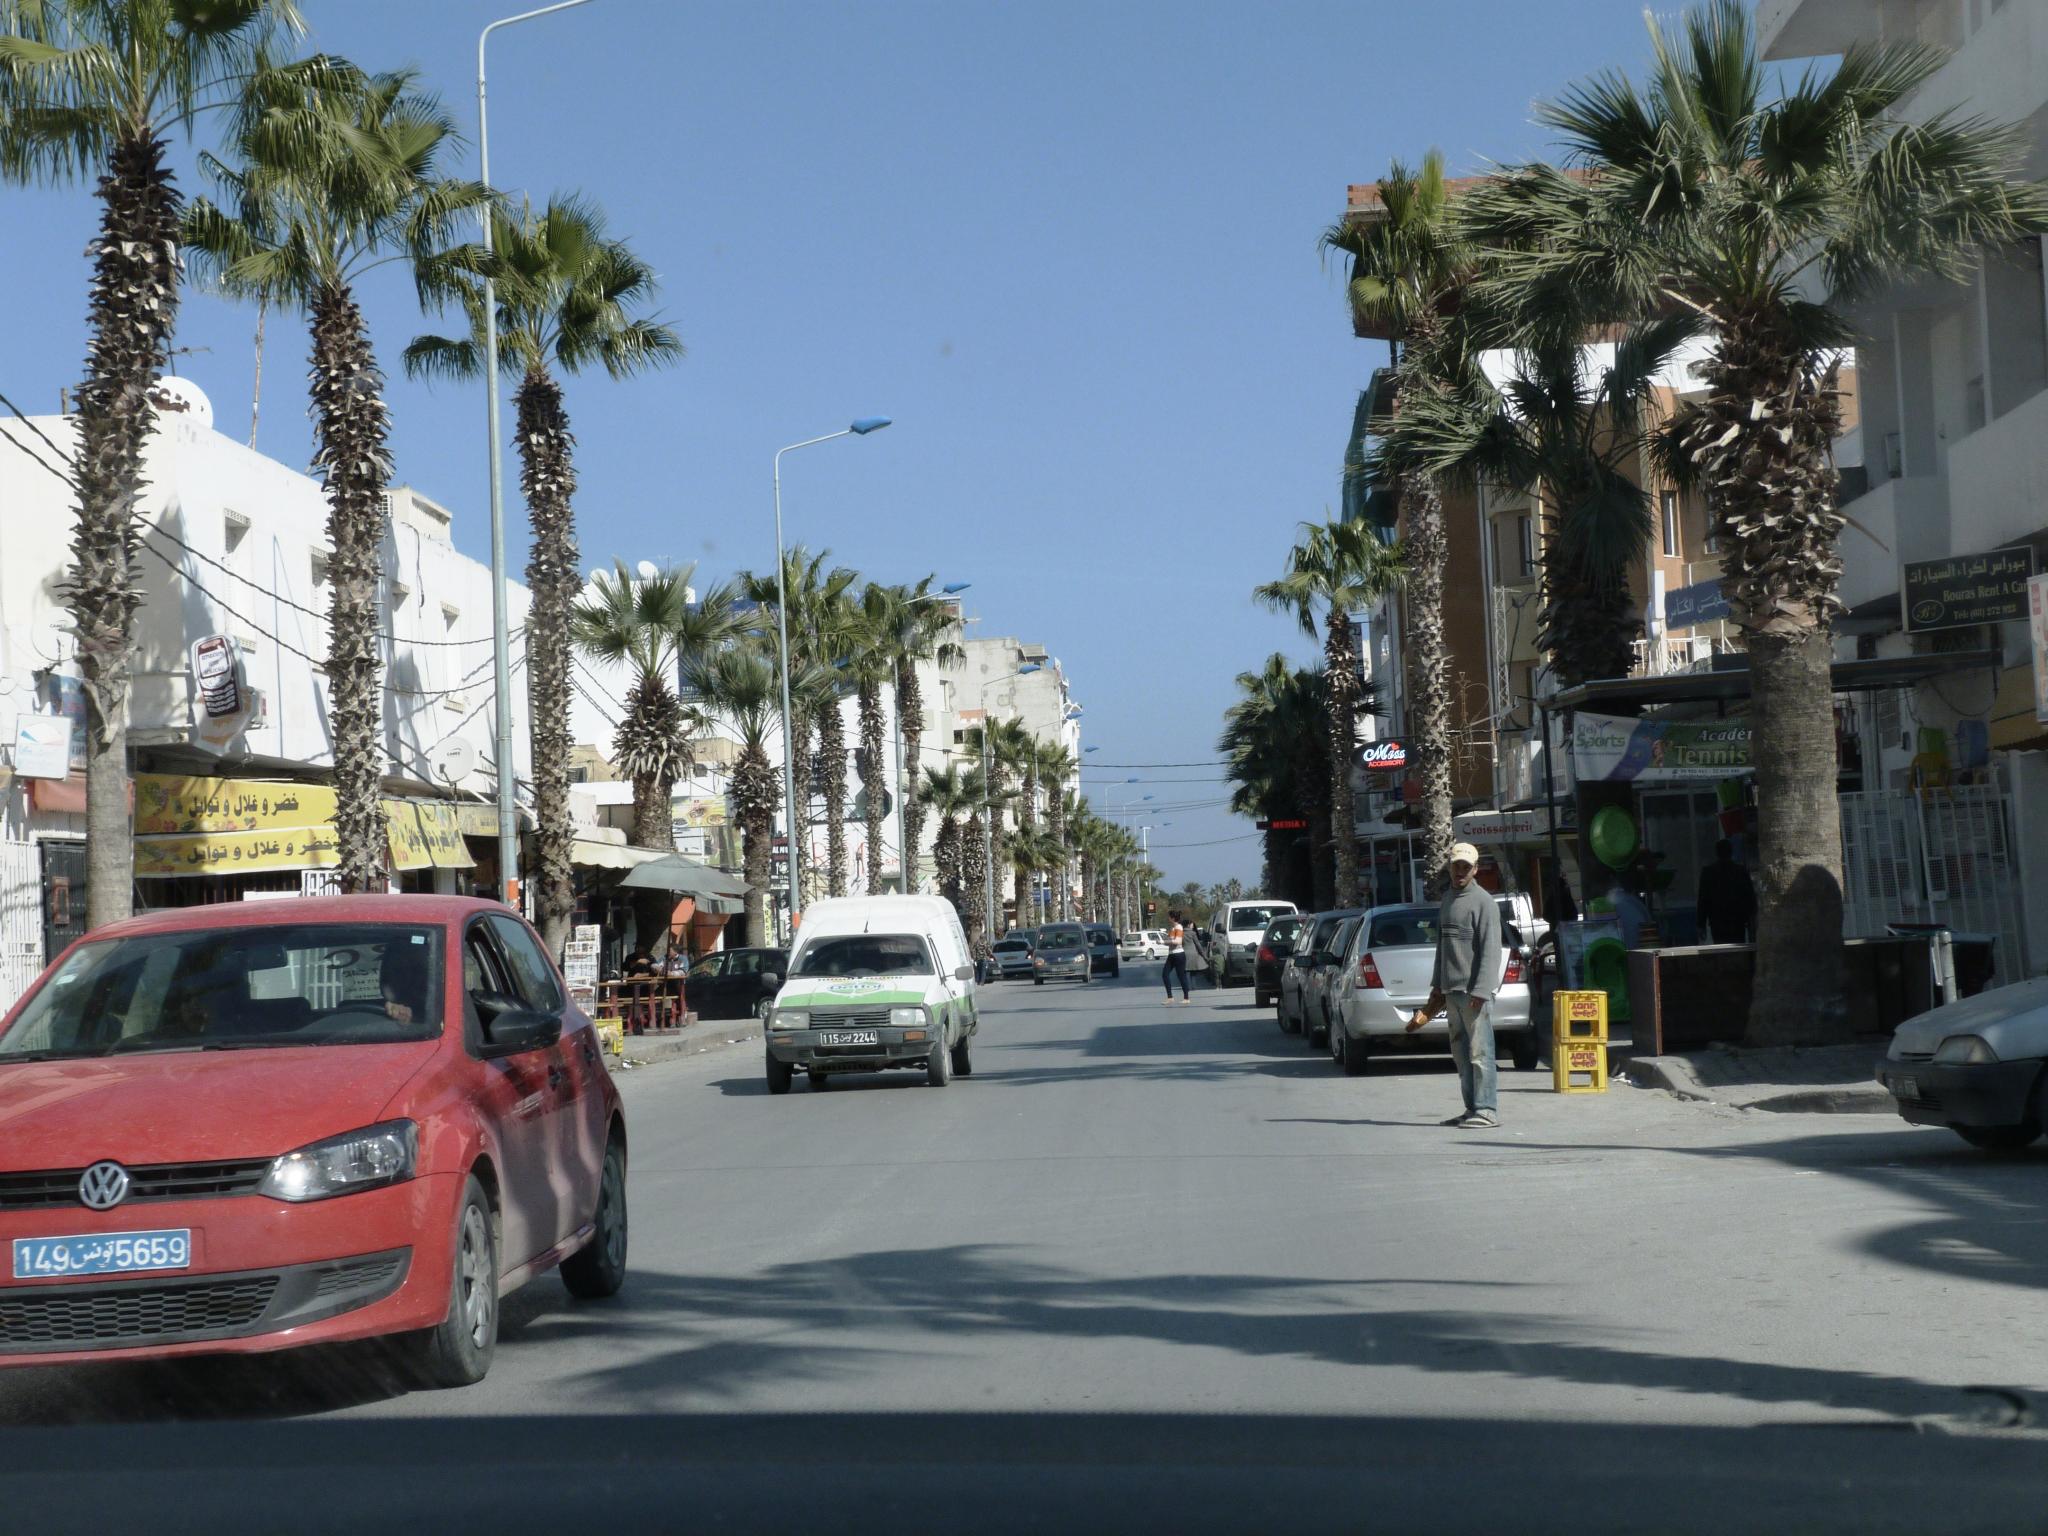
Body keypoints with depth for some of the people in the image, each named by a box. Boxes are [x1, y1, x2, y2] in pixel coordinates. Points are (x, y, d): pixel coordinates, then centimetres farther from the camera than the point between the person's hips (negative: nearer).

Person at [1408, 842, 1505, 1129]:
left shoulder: (1483, 902, -8)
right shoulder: (1447, 899, 17)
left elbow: (1490, 950, -14)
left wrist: (1480, 990, -20)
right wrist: (1437, 985, 18)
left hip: (1473, 990, -8)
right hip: (1450, 989, 8)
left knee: (1479, 1050, -8)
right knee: (1460, 1051, 11)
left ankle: (1487, 1111, -7)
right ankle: (1473, 1108, 16)